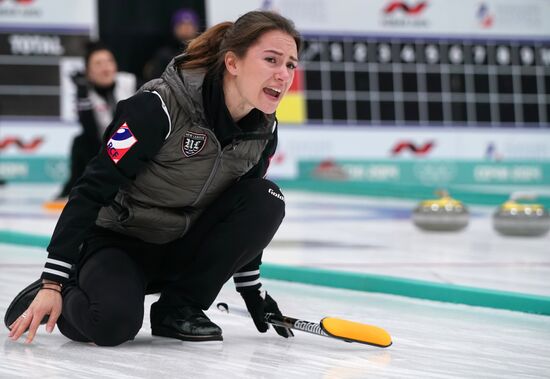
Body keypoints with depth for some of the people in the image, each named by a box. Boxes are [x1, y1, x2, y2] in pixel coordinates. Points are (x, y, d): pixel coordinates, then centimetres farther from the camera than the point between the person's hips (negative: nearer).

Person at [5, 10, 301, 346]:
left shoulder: (264, 131, -5)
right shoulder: (161, 105, -25)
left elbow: (245, 216, 11)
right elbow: (93, 191, -25)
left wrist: (253, 292, 9)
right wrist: (53, 283, -29)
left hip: (182, 249, 6)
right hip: (118, 241, -6)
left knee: (265, 201, -18)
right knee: (114, 322, -36)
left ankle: (180, 307, -7)